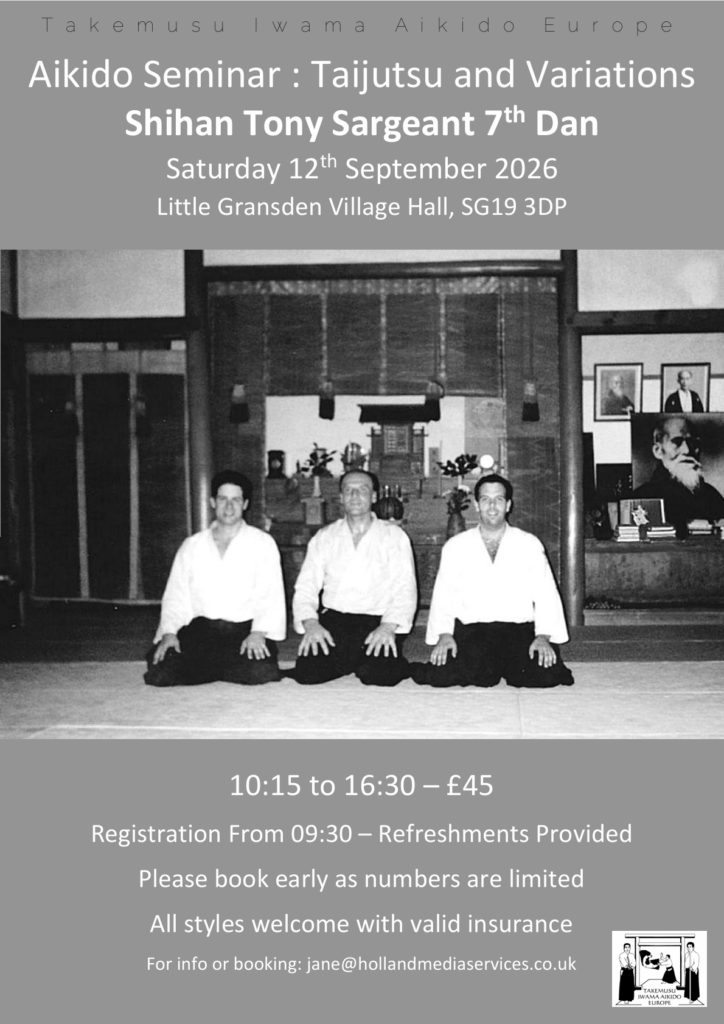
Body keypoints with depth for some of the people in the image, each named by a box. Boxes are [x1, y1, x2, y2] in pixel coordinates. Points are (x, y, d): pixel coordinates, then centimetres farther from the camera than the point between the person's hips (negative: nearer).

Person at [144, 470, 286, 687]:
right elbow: (176, 595, 11)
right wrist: (169, 632, -6)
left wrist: (258, 633, -19)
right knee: (160, 673, -23)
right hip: (200, 630, 2)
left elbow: (270, 594, -4)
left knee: (259, 673, -31)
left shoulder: (262, 543, 6)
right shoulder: (191, 546, 15)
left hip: (245, 629, -1)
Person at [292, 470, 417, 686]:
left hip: (378, 621, -2)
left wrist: (388, 627, -18)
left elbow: (405, 589, -1)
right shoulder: (324, 537, 13)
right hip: (333, 620, 2)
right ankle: (348, 662, 8)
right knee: (307, 672, -21)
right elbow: (306, 587, 7)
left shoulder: (395, 536, 7)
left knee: (379, 675, -27)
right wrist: (310, 623, -12)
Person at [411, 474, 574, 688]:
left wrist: (543, 636, -12)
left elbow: (545, 594, 3)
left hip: (520, 631, 0)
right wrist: (444, 634, -10)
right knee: (444, 675, -27)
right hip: (470, 631, 0)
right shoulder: (456, 546, 10)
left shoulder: (530, 544, 8)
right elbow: (443, 595, 7)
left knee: (544, 675, -27)